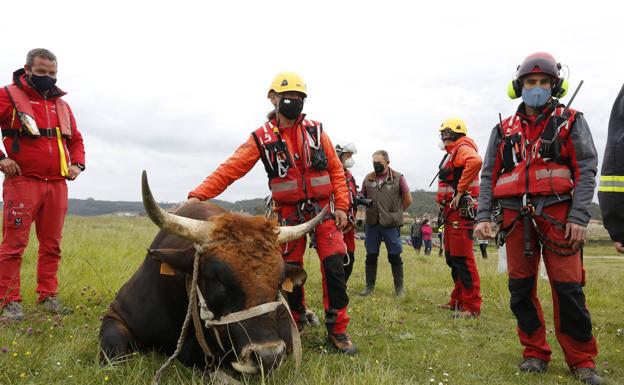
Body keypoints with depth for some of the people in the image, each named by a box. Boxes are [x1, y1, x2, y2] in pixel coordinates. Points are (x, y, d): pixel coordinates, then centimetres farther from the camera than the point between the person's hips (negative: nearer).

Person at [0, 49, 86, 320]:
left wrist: (77, 164, 9)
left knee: (52, 244, 8)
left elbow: (76, 139, 25)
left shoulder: (61, 104, 17)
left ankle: (47, 296, 17)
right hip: (22, 182, -5)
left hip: (57, 184, 5)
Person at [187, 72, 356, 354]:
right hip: (289, 214, 0)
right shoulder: (262, 138, -3)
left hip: (323, 209, 1)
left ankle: (337, 329, 6)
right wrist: (198, 195, -22)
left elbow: (336, 171, 4)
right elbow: (230, 169, -11)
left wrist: (341, 206, -4)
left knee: (334, 266, -7)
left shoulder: (315, 130, 1)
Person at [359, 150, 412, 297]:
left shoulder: (398, 178, -3)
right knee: (371, 256, 9)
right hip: (371, 224, 3)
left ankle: (399, 287, 15)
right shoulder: (368, 178, 6)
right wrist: (372, 210, 4)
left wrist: (396, 213, 9)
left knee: (394, 257, 4)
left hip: (391, 225, -3)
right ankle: (369, 286, 20)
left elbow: (408, 200, 4)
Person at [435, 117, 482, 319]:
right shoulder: (451, 153, 22)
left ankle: (471, 307, -5)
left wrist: (460, 190, -28)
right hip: (451, 211, 11)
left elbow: (475, 161, -32)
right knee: (452, 257, 16)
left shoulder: (462, 148, -9)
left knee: (462, 259, -10)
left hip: (460, 210, -11)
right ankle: (458, 300, 26)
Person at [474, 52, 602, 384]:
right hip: (516, 217, 3)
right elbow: (488, 176, 11)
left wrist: (579, 216, -11)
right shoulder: (503, 130, 14)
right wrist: (483, 216, 0)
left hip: (557, 214, -3)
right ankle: (535, 353, 19)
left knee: (568, 287, -4)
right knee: (521, 288, 5)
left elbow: (586, 170, 0)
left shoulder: (570, 122, 8)